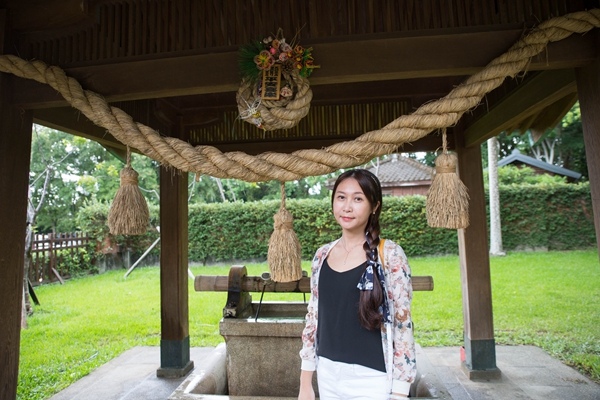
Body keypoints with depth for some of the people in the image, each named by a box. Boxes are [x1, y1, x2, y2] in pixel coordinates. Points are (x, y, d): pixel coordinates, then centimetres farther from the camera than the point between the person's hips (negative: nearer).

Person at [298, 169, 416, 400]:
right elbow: (313, 318, 5)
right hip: (328, 376, 4)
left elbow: (402, 324, -11)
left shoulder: (390, 255, -13)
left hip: (371, 379, -4)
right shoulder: (322, 255, -1)